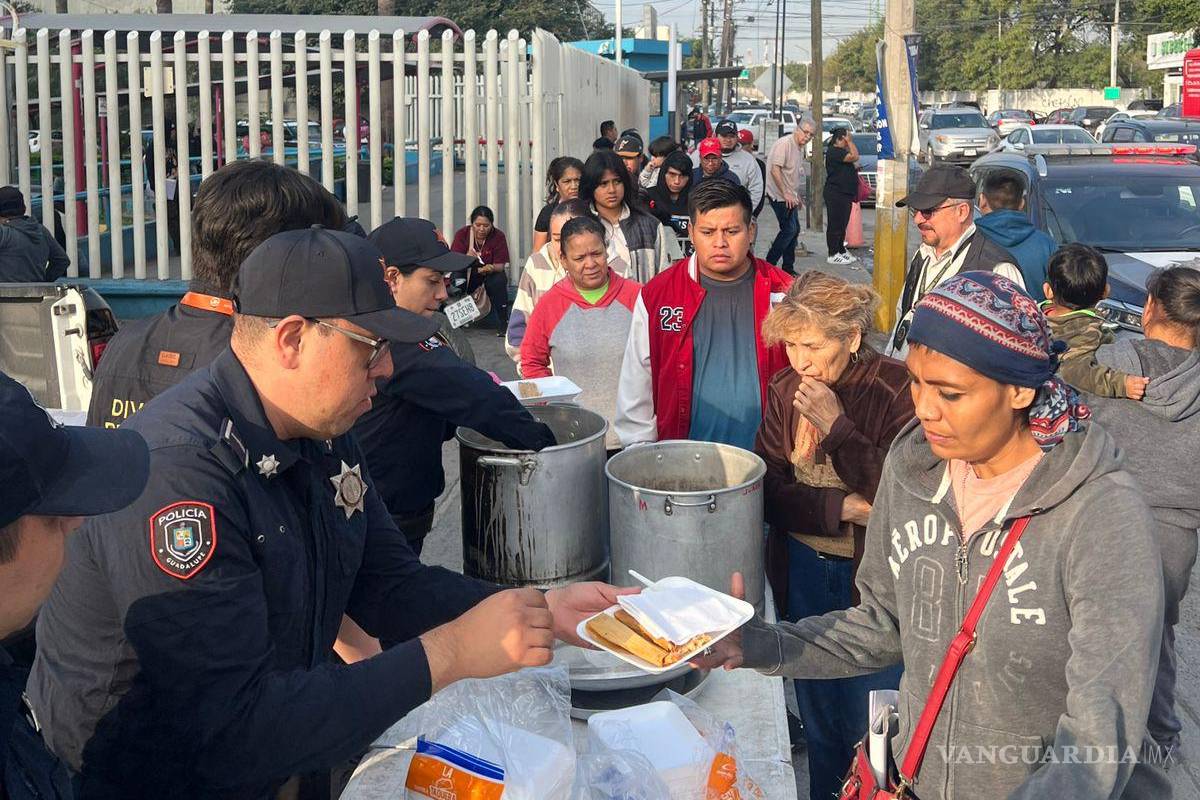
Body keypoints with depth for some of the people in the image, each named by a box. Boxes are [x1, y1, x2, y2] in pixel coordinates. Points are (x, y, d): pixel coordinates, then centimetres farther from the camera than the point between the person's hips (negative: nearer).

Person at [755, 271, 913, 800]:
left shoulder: (896, 390, -15)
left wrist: (836, 426, -24)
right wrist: (843, 507, -18)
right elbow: (767, 492, -5)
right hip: (803, 574, 5)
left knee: (873, 732, 5)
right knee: (817, 721, 19)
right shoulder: (785, 389, -1)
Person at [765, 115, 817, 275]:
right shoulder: (784, 143, -16)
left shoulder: (800, 148, 14)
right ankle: (769, 265, -7)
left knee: (794, 230, 12)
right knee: (789, 229, -13)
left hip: (789, 197, 10)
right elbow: (775, 170, -25)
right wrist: (786, 194, -24)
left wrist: (798, 196, 25)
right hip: (779, 195, -10)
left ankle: (788, 268, 20)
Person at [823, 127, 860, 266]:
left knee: (842, 225, 15)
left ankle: (841, 251, 24)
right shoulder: (833, 151, -15)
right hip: (836, 194, -11)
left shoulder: (841, 151, 18)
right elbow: (855, 157, -21)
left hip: (845, 194, 11)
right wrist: (850, 142, -12)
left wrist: (850, 142, 14)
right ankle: (833, 255, -2)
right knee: (835, 224, -6)